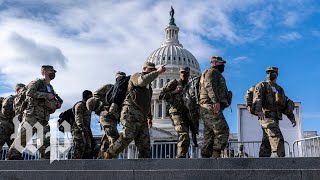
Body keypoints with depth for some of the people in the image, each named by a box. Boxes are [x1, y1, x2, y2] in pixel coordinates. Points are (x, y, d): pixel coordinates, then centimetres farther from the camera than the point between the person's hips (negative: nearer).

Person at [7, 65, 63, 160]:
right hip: (32, 116, -7)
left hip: (44, 120, 8)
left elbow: (51, 105, 29)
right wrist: (46, 95, -16)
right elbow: (29, 93, -18)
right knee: (22, 138, -12)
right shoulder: (37, 82, 2)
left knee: (46, 143, 0)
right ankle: (11, 159, -9)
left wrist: (57, 104, 6)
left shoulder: (50, 88, 24)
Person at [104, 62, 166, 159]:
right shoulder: (136, 76, 5)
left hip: (141, 119, 9)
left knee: (144, 143, -1)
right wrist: (158, 72, -19)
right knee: (126, 138, -16)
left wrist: (149, 117, 25)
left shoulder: (148, 86, 31)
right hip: (131, 114, -9)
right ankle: (109, 155, -3)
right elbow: (143, 81, -22)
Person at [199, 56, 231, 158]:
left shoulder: (217, 75, 32)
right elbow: (209, 86, -16)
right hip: (211, 107, -10)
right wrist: (216, 101, -26)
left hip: (207, 110, 10)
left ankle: (205, 157, 3)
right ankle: (216, 156, -20)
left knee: (209, 136, 6)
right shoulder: (212, 72, 0)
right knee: (222, 131, -15)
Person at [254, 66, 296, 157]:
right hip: (267, 116, -7)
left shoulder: (279, 89, 25)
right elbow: (257, 98, -14)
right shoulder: (262, 85, 4)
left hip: (274, 119, 7)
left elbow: (285, 105, 21)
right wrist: (259, 110, -33)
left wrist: (292, 117, 7)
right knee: (277, 139, -20)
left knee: (267, 143, 6)